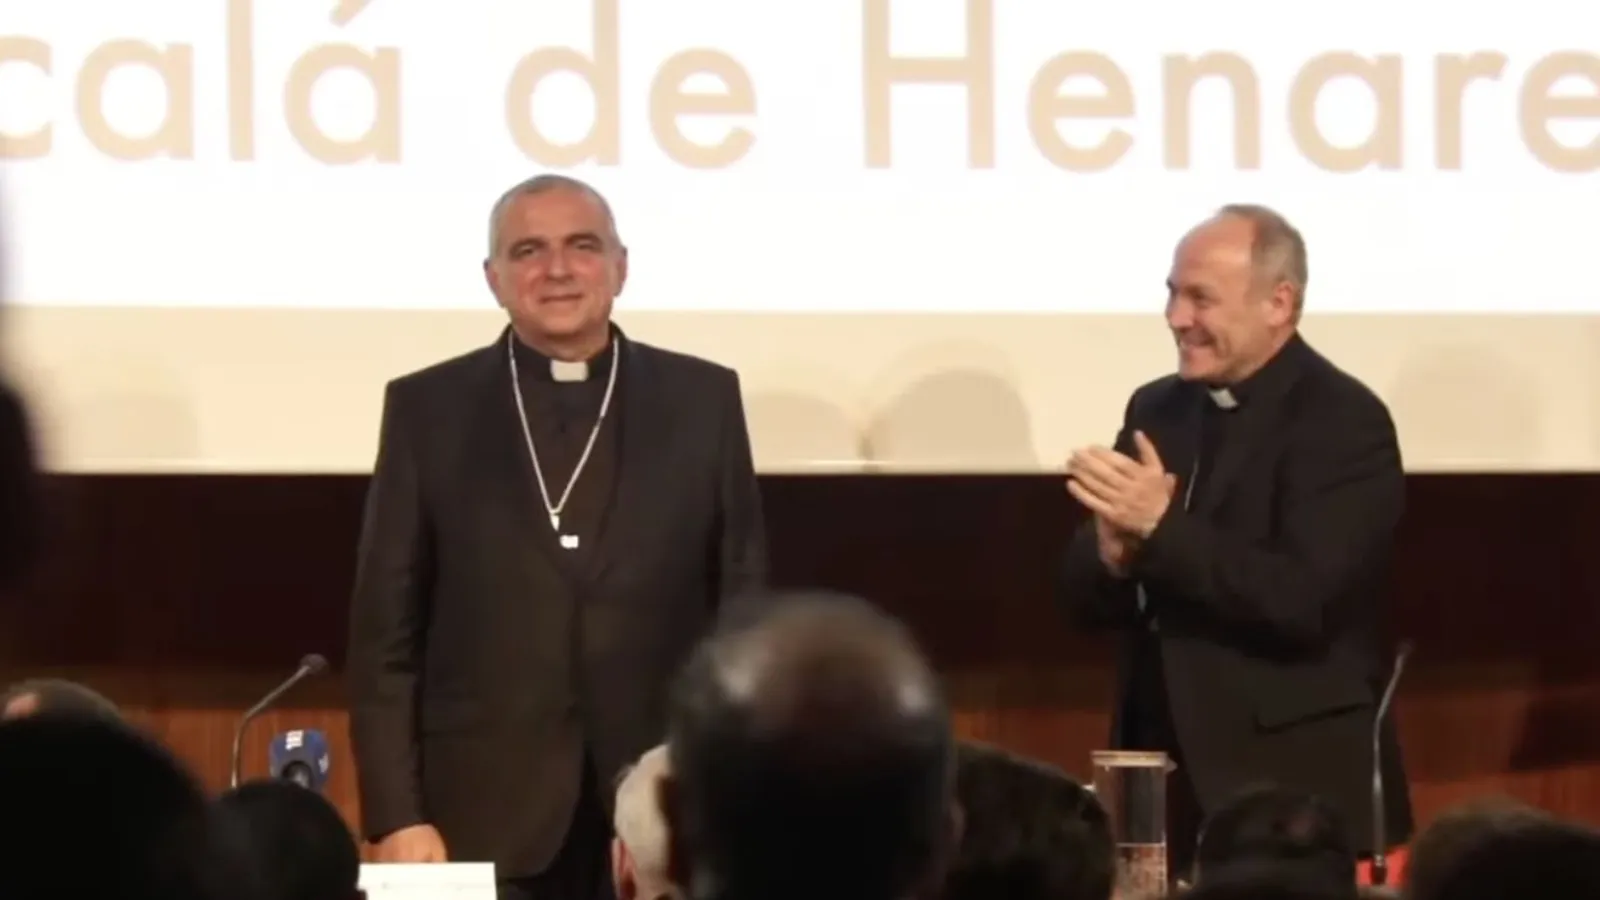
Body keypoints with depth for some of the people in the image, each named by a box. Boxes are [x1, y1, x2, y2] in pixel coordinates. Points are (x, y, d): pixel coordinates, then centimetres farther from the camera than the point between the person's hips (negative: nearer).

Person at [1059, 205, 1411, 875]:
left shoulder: (1345, 422, -10)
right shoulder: (1157, 410, 9)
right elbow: (1084, 598, 8)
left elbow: (1302, 601, -21)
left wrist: (1162, 525, -24)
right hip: (1165, 779, 6)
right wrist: (1115, 553, -14)